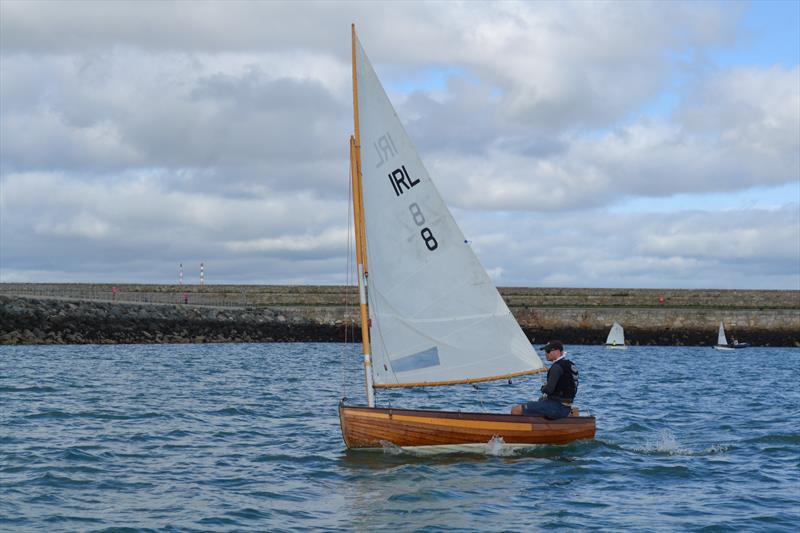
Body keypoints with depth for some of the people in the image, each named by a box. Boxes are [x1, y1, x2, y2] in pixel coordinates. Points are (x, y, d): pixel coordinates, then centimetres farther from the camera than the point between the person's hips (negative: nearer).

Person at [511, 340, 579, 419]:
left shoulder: (557, 367, -16)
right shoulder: (571, 365, 14)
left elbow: (549, 389, -23)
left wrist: (544, 389, -1)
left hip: (555, 408, -10)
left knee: (515, 410, -12)